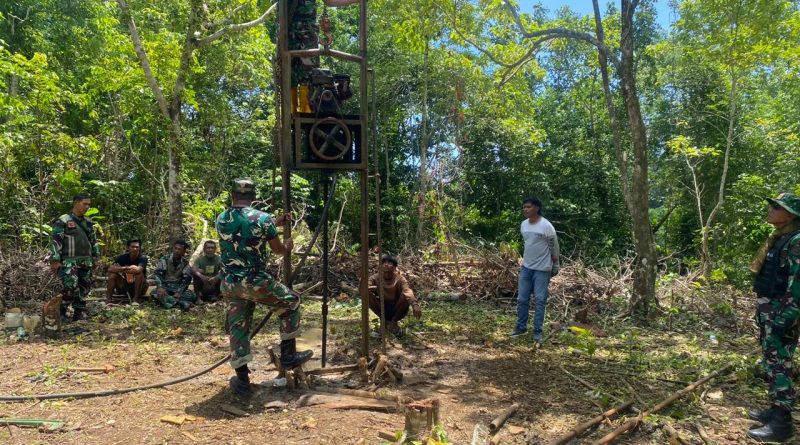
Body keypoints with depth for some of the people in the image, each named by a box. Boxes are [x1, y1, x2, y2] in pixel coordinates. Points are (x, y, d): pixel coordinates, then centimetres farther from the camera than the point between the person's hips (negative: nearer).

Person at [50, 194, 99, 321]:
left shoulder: (88, 222, 14)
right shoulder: (63, 221, -6)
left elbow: (93, 240, 20)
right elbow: (56, 241, -10)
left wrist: (95, 257, 16)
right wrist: (55, 260, -15)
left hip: (86, 262, 6)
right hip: (69, 262, -6)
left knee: (84, 288, 7)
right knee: (70, 288, -13)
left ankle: (79, 314, 16)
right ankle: (60, 312, 4)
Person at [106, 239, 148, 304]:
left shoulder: (143, 258, -15)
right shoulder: (123, 257, -5)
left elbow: (138, 269, -36)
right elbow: (110, 269, -18)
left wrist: (123, 269, -24)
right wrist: (124, 268, -34)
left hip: (140, 288, -3)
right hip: (125, 287, 3)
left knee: (139, 273, -30)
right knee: (112, 274, -16)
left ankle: (136, 299, -22)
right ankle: (108, 299, -15)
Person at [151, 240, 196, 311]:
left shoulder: (186, 263, 2)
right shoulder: (164, 259, -1)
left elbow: (186, 280, -6)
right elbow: (157, 273, -12)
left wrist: (179, 292, -24)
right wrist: (160, 287, -31)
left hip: (178, 288, 1)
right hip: (165, 287, -1)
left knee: (193, 296, -25)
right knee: (155, 292, -35)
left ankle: (165, 300, -34)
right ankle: (181, 303, -45)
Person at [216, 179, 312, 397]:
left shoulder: (221, 220, 6)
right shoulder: (262, 219, -9)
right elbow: (278, 249, 3)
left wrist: (275, 223, 30)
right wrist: (288, 247, 27)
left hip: (229, 285, 5)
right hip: (256, 282, -4)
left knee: (237, 329, 14)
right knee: (291, 303, 17)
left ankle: (242, 380, 18)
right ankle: (288, 355, 19)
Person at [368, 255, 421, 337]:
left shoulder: (400, 279, -18)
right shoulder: (376, 278, -10)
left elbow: (408, 291, -39)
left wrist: (415, 304, -60)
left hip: (397, 310, -1)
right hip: (383, 308, 2)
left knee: (405, 296, -32)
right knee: (368, 295, -25)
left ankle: (394, 321, -5)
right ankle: (386, 321, -5)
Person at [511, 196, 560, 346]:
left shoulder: (546, 225, -16)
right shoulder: (523, 224, 3)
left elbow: (554, 246, -8)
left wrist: (555, 266, -2)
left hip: (542, 269, -6)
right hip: (526, 267, 6)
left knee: (540, 300, 0)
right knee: (522, 299, 8)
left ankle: (537, 332, 7)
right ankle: (521, 327, 21)